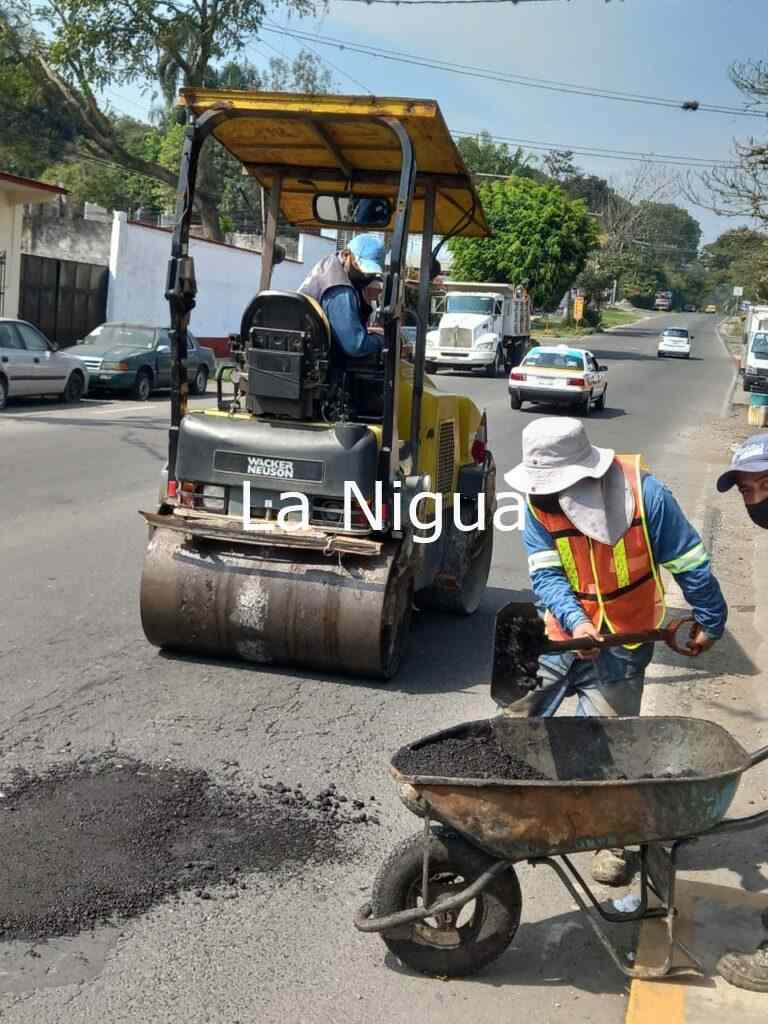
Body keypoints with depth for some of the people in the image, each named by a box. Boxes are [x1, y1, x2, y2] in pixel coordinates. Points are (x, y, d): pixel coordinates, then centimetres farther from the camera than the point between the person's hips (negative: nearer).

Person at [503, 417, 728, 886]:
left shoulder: (645, 494, -21)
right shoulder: (540, 503, -13)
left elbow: (689, 562, -9)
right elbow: (546, 574, -14)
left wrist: (709, 620, 1)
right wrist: (575, 621, -31)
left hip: (621, 644, -3)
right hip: (561, 637, 3)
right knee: (513, 720, 5)